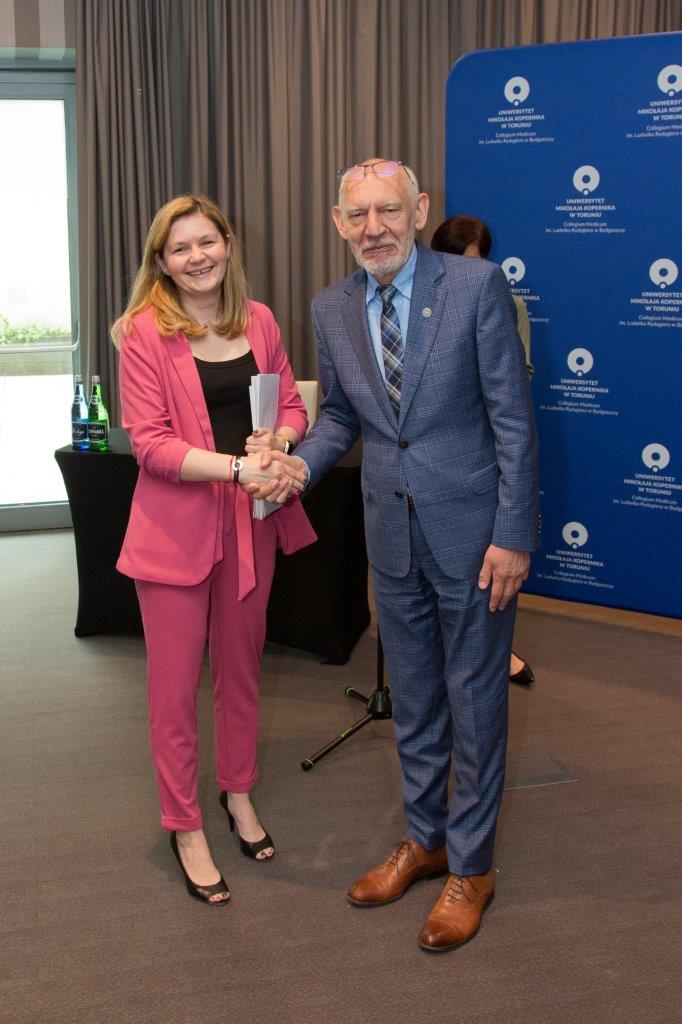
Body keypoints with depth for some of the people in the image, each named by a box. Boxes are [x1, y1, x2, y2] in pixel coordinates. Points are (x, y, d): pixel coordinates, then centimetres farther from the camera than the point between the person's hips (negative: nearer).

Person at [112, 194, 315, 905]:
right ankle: (184, 827, 23)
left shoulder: (257, 321, 4)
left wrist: (278, 445, -14)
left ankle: (238, 793, 40)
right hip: (176, 525, -4)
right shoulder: (145, 332, -10)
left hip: (250, 521, 5)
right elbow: (149, 443, -16)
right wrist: (239, 466, -26)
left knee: (241, 667, 19)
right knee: (175, 686, 5)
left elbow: (290, 405, 9)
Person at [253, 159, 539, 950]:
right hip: (392, 530, 5)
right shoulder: (331, 309, 3)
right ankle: (423, 838, 37)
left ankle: (469, 865, 24)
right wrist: (297, 466, -7)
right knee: (412, 696, 18)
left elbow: (513, 418, -11)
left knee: (473, 697, 7)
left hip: (469, 528, -5)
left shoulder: (476, 285, -12)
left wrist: (512, 534, -14)